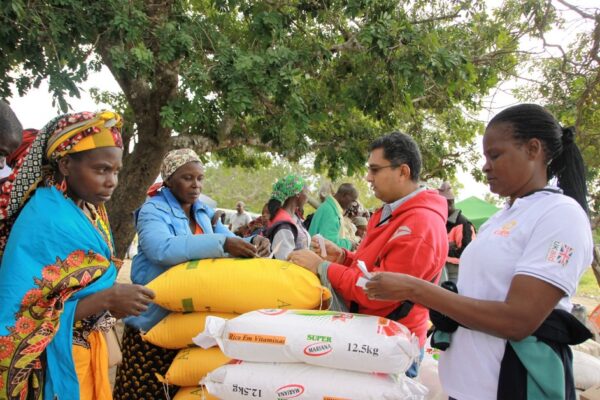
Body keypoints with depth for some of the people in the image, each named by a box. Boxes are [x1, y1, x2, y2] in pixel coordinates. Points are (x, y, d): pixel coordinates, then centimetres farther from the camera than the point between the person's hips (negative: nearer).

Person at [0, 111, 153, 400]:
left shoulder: (91, 209, 1)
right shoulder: (41, 221, -23)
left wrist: (117, 297, -3)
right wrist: (106, 300, -30)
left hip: (90, 346, 7)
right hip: (56, 360, -7)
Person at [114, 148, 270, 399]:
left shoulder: (204, 212, 11)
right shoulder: (153, 210, -10)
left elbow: (231, 242, 7)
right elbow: (161, 248, -30)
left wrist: (254, 243, -17)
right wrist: (221, 243, -37)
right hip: (154, 320, -5)